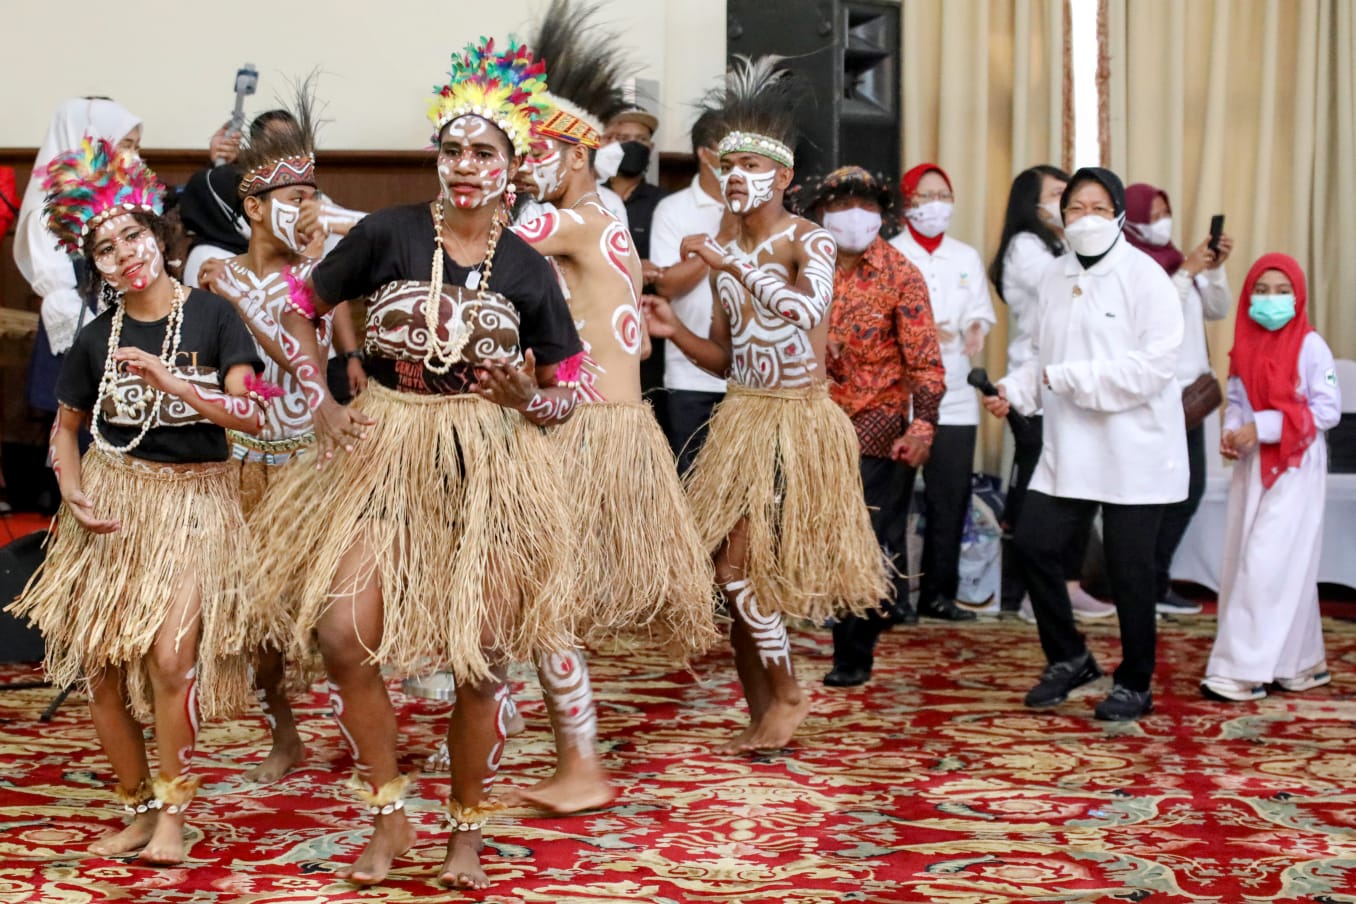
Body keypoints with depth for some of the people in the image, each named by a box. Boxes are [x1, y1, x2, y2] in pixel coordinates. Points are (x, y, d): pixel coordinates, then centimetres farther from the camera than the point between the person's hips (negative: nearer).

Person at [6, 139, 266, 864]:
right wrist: (74, 495, -3)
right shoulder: (98, 337, 4)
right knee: (101, 663, 0)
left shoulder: (210, 316, -5)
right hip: (113, 503, 4)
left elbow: (253, 413, -13)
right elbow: (65, 428, 16)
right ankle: (138, 809, 15)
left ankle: (173, 813, -4)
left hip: (194, 502, -3)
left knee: (170, 657, -18)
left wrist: (169, 381, -24)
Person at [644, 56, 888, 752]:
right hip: (740, 419, 7)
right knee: (736, 572, 6)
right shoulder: (724, 254, 10)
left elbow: (806, 309, -32)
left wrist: (731, 262, -30)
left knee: (737, 564, -12)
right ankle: (763, 718, 18)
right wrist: (676, 333, -3)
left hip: (796, 421, -7)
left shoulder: (808, 241, -10)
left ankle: (786, 693, 8)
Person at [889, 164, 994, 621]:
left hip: (954, 398, 4)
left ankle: (939, 592, 12)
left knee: (951, 498, 2)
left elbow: (981, 310, 12)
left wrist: (975, 328, -10)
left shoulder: (968, 257, 18)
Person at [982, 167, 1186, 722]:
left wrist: (1071, 378, -19)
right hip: (1069, 450, 6)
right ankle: (1069, 659, 22)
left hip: (1133, 452, -6)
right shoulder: (1056, 278, 10)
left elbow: (1155, 363, -19)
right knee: (1034, 545, 1)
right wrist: (1013, 390, -2)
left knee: (1129, 570, 2)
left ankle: (1134, 685, 19)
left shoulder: (1144, 276, -10)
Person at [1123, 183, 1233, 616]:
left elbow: (1217, 310, 12)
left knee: (1190, 487, 9)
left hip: (1190, 389, 8)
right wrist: (1186, 272, -20)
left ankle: (1153, 579, 18)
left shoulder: (1177, 259, 11)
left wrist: (1215, 268, -3)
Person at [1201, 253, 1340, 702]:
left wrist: (1262, 427, -18)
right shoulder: (1246, 345, 8)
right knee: (1244, 561, 8)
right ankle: (1302, 663, 21)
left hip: (1295, 468, -7)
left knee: (1268, 564, -11)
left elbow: (1328, 410, -13)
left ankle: (1243, 670, -8)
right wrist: (1231, 432, -6)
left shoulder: (1310, 346, -10)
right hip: (1252, 465, 7)